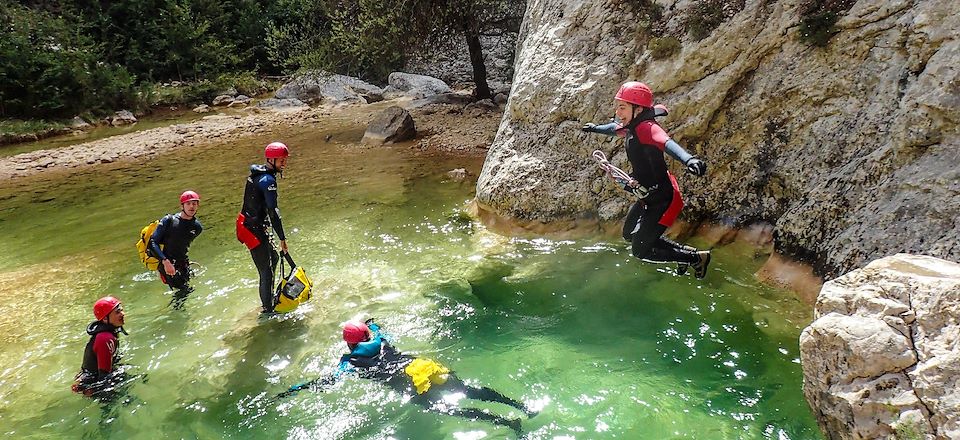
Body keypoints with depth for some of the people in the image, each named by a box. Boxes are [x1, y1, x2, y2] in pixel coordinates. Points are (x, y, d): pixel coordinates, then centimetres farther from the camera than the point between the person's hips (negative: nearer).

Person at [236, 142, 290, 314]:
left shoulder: (257, 173, 11)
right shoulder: (268, 180, -20)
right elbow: (273, 212, -24)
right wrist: (282, 239, -22)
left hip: (246, 224, 11)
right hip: (254, 230, -11)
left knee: (273, 257, 24)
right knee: (266, 271, -5)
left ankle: (268, 298, 36)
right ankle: (268, 310, 3)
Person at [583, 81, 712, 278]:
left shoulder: (646, 128, -27)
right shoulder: (631, 128, 0)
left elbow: (667, 142, -48)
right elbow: (615, 128, 25)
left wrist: (689, 159, -68)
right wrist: (595, 128, 45)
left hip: (663, 200, -10)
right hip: (647, 198, 10)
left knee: (639, 251, 0)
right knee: (629, 233, 26)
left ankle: (696, 258, 16)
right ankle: (684, 252, 33)